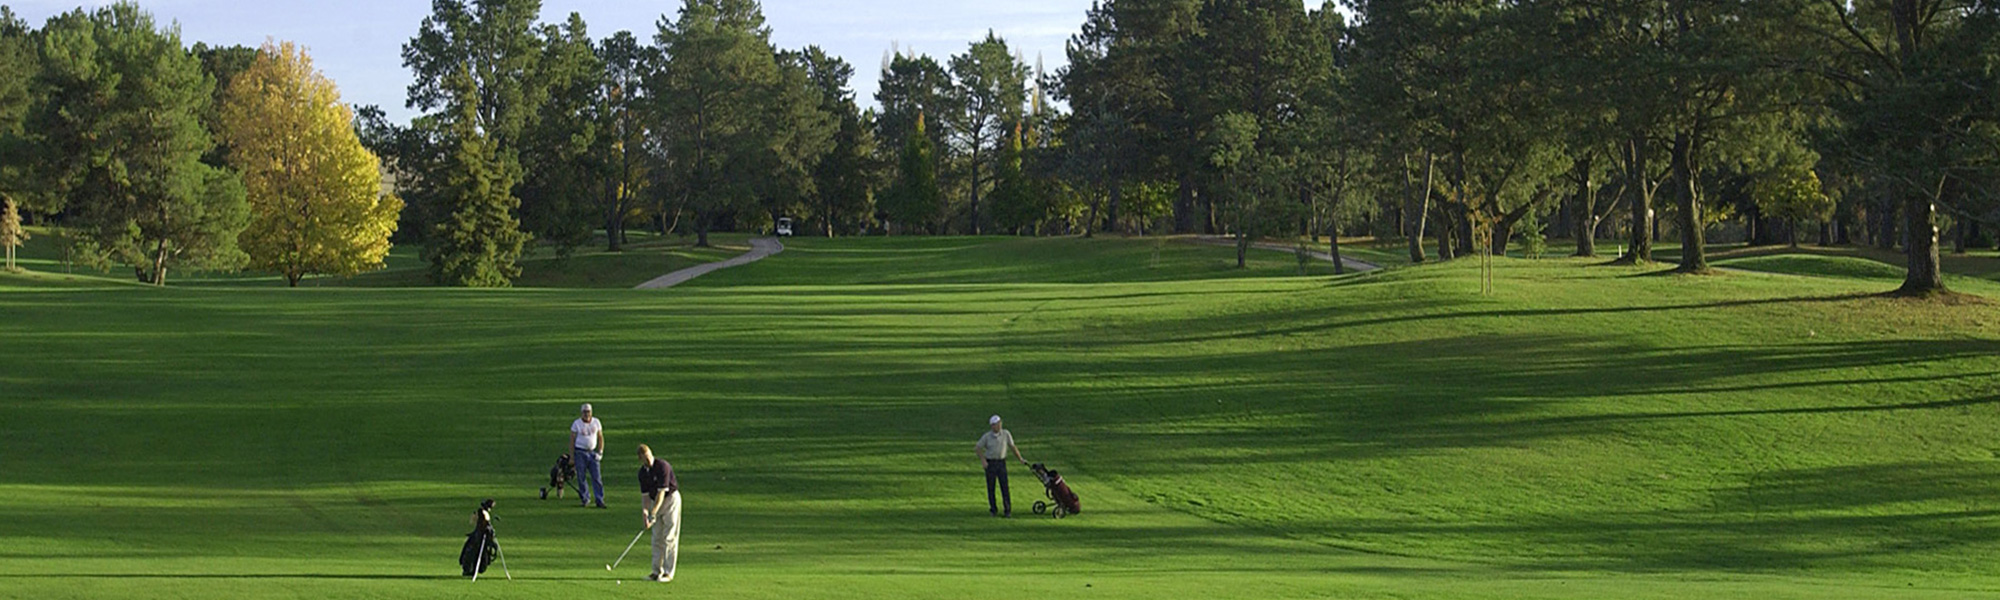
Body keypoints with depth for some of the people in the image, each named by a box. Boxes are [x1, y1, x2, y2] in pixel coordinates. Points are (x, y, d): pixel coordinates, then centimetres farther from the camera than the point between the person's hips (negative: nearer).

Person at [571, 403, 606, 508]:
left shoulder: (596, 422, 4)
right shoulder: (576, 424, -6)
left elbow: (600, 438, 12)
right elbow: (572, 441, -3)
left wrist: (600, 452, 2)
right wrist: (571, 457, -7)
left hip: (592, 452, 2)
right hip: (580, 452, -2)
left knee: (596, 477, -4)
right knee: (581, 477, 1)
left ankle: (600, 500, -2)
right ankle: (585, 499, 14)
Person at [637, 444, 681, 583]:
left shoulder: (662, 466, -22)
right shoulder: (642, 472, 0)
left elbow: (661, 492, -24)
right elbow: (645, 494, 2)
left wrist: (653, 514, -26)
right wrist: (645, 511, -13)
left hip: (670, 499, -7)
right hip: (655, 501, 7)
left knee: (670, 537, -8)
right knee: (657, 538, 7)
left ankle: (668, 573, -6)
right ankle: (657, 571, 12)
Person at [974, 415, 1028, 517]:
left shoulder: (1006, 434, -3)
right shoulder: (987, 436, -5)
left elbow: (1013, 447, 3)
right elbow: (977, 448, 2)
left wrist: (1021, 459, 0)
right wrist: (982, 459, -8)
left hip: (1001, 463, 0)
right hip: (990, 463, 0)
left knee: (1004, 487, -7)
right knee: (991, 487, 3)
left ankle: (1008, 511, -6)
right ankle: (993, 510, 15)